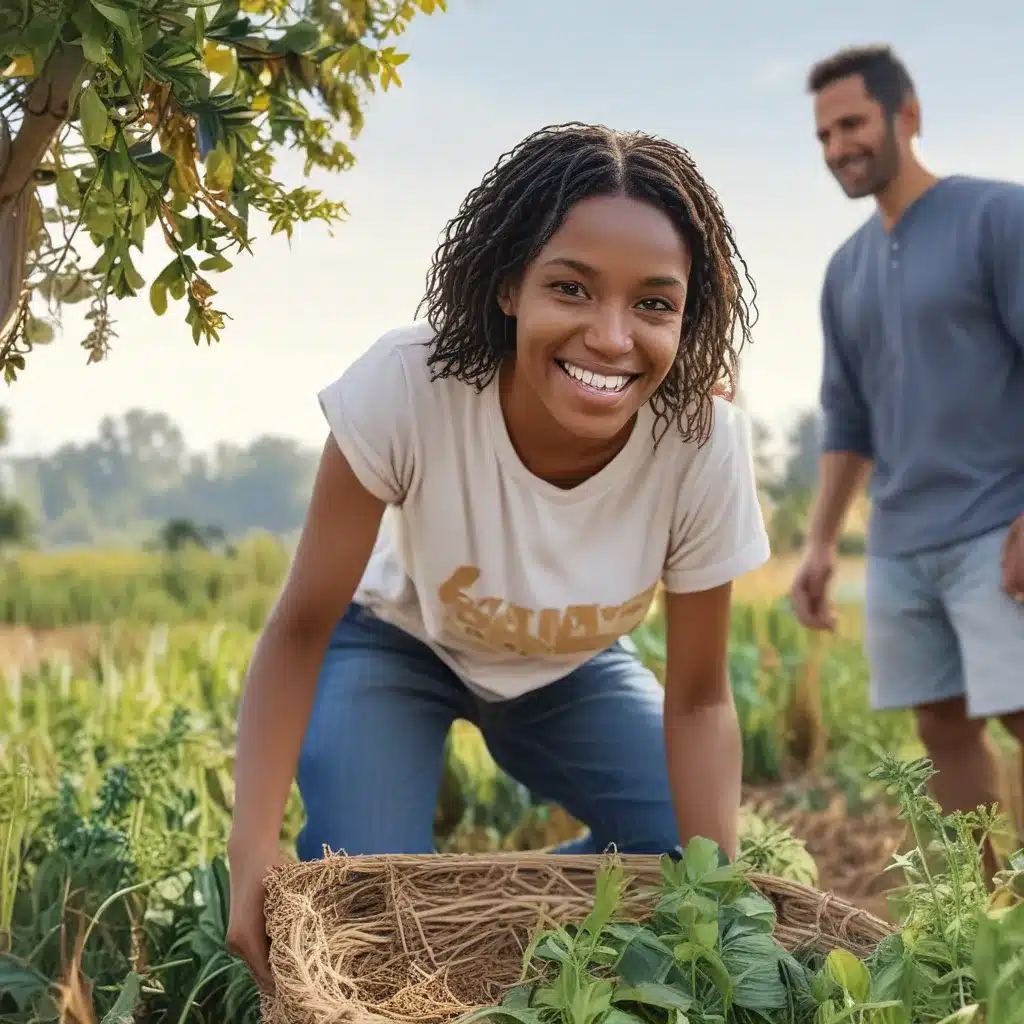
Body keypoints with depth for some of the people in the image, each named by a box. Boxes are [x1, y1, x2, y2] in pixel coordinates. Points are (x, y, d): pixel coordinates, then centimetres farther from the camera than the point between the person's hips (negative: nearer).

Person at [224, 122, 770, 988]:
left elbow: (698, 699, -19)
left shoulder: (705, 442, -31)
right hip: (395, 643, -2)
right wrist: (253, 855, -40)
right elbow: (300, 629, -27)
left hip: (569, 670, 3)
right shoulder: (406, 387, -37)